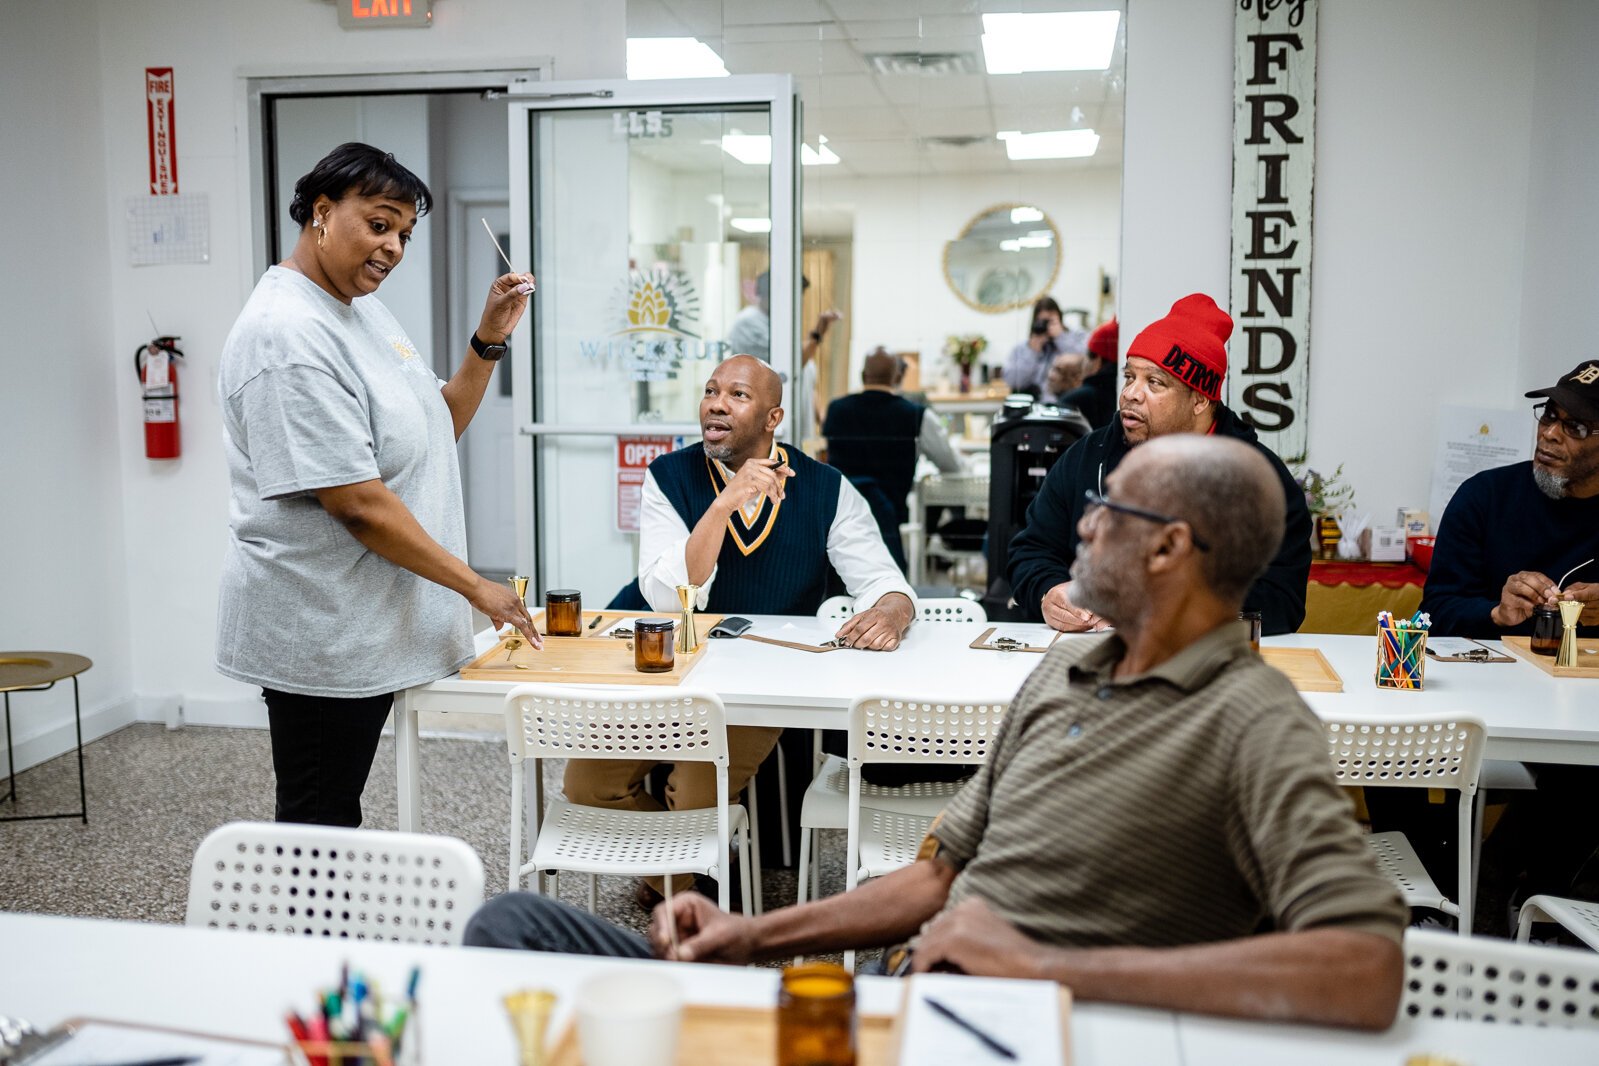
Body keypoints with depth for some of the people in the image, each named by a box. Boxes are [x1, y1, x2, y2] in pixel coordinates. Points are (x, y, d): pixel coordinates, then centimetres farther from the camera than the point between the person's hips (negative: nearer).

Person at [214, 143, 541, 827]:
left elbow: (436, 427, 16)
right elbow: (357, 501, -24)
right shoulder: (289, 335, -20)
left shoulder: (361, 308, 11)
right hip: (320, 636, -9)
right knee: (319, 823, 3)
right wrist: (476, 588, -19)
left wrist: (490, 339, 2)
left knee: (333, 819, 18)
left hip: (363, 629, 9)